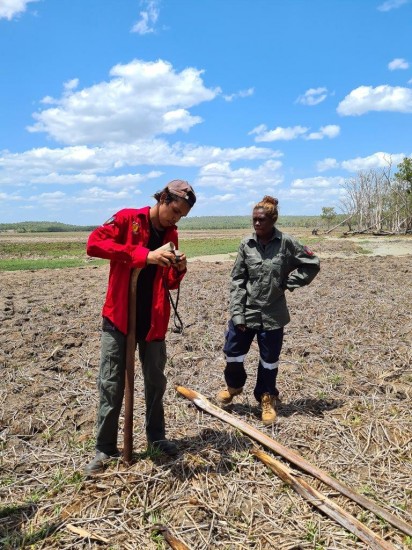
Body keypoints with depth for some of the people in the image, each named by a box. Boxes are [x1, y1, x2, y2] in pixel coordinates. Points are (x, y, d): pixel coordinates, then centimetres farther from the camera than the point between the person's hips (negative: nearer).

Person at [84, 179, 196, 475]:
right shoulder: (127, 219, -6)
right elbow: (94, 243, -23)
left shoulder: (172, 236, 7)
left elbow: (169, 284, 11)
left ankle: (157, 437, 33)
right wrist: (145, 255, -30)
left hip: (153, 320, 4)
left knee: (156, 382, 14)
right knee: (111, 384, 4)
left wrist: (178, 271, -13)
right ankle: (105, 448, 20)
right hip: (118, 318, -4)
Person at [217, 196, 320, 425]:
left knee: (270, 359, 11)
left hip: (273, 313, -1)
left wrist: (289, 283, -5)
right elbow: (237, 280, -2)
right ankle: (234, 385, 40)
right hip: (246, 311, 2)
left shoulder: (286, 243, -8)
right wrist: (237, 313, -8)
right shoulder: (246, 244, -3)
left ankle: (267, 399, 34)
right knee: (233, 351, 9)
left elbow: (312, 264, 1)